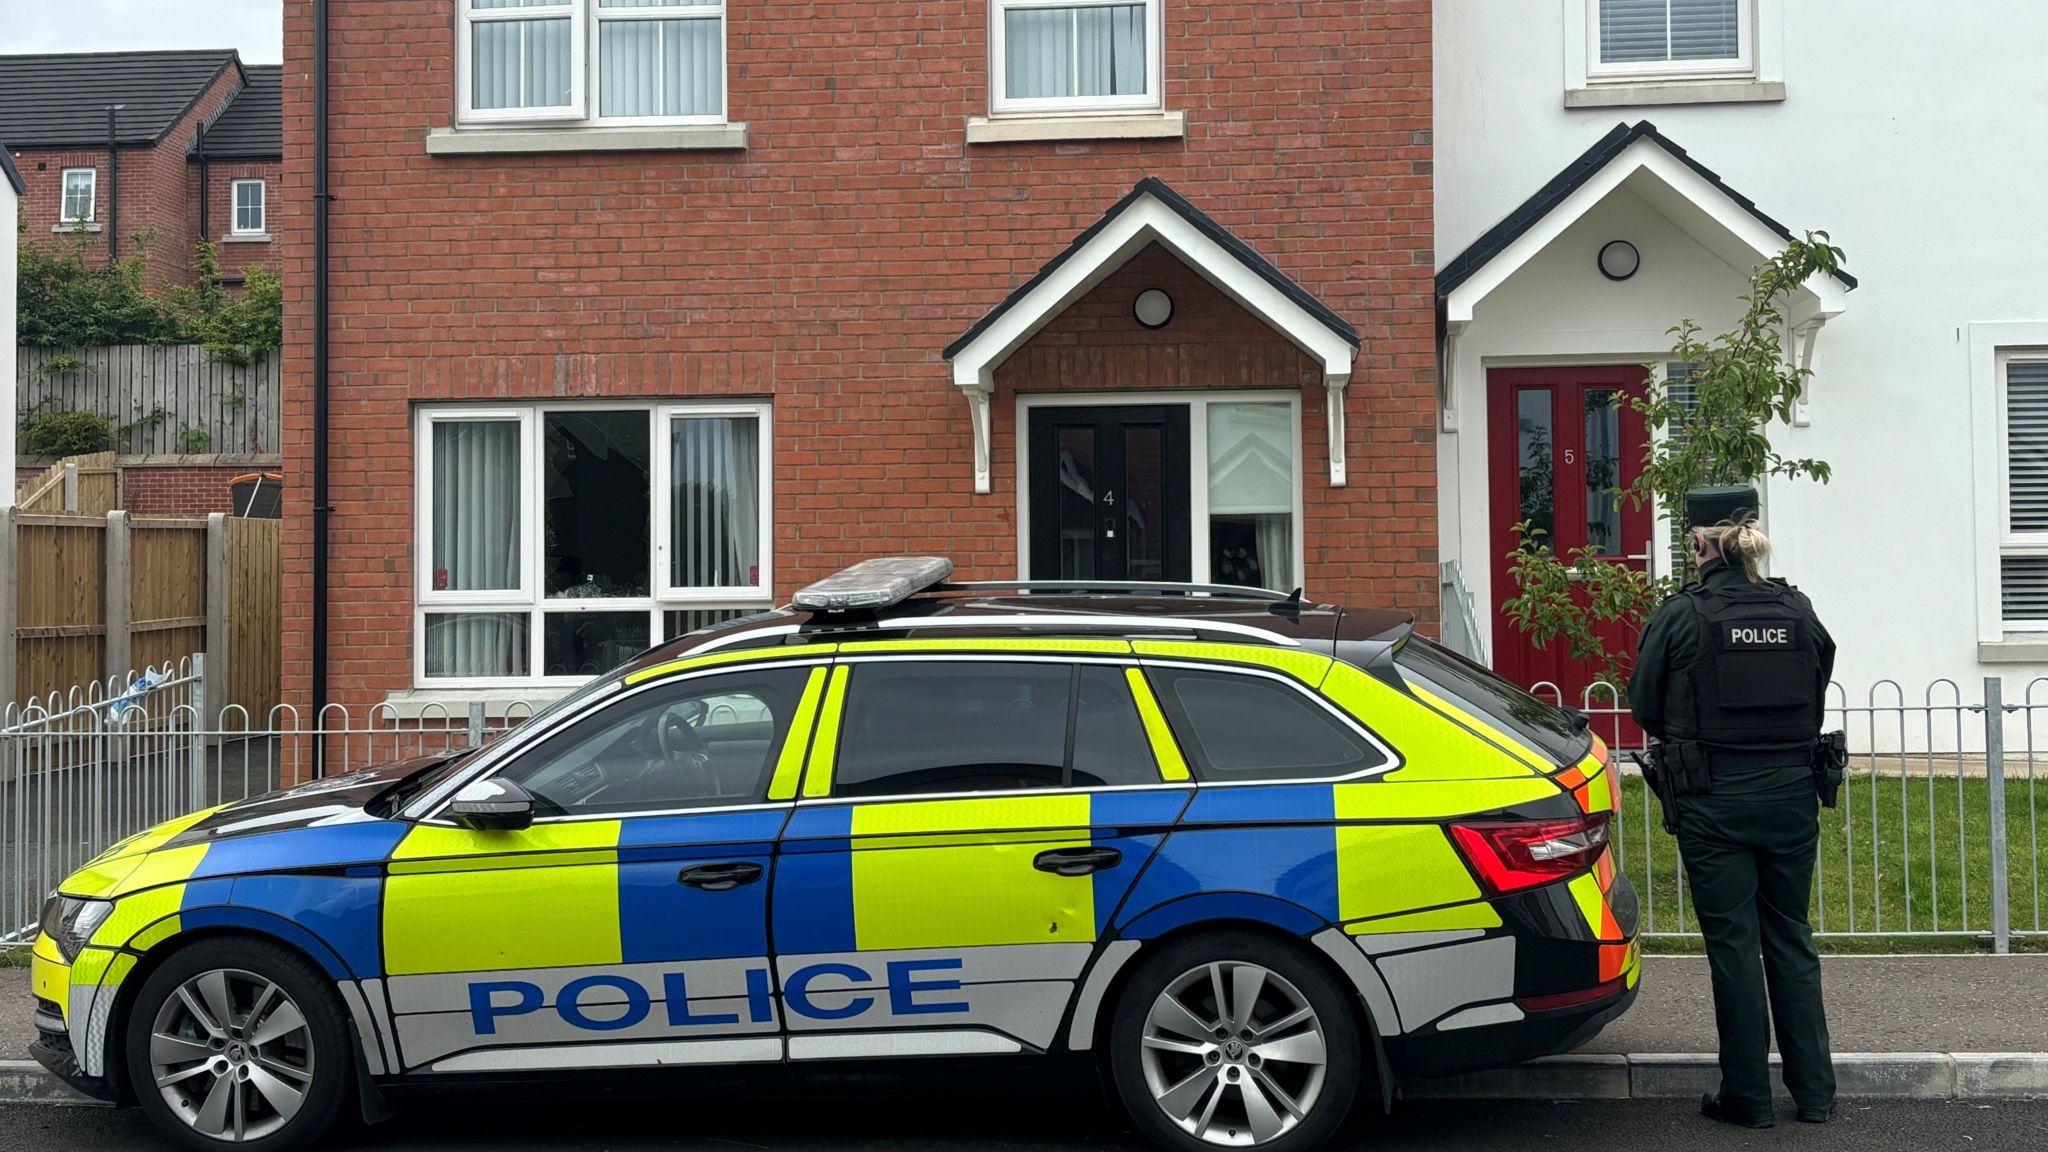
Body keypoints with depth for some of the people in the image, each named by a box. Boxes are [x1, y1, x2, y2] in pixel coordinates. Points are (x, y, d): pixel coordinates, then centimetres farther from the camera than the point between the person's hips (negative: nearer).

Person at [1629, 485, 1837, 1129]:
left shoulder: (1680, 618, -11)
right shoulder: (1798, 612, 1)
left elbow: (1646, 707, -2)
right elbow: (1817, 701, 9)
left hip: (1713, 804, -4)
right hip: (1791, 797, 4)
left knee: (1733, 944, 4)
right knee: (1791, 940, 15)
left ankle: (1747, 1097, 12)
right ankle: (1814, 1093, 20)